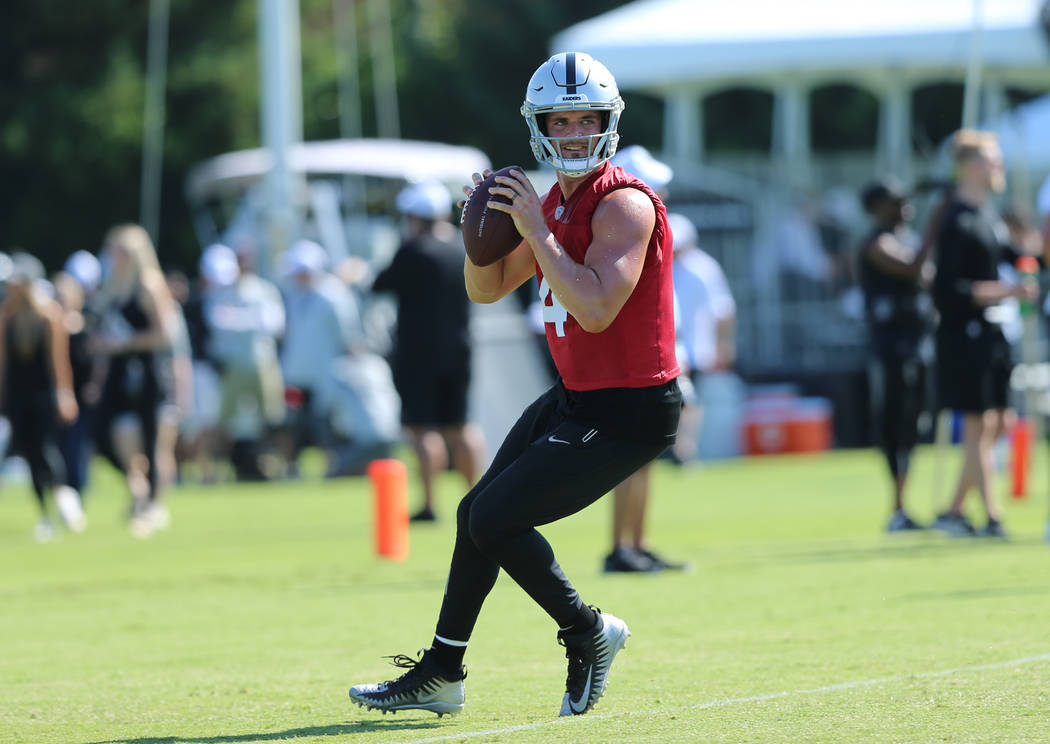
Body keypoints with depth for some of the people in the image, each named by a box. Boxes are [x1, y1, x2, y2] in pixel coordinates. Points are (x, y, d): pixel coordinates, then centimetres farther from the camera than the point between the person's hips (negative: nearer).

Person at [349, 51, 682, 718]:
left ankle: (589, 633, 8)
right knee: (478, 514, 13)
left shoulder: (624, 205, -19)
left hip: (630, 413, -9)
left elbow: (596, 310, -31)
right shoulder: (552, 205, 9)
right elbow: (487, 289, 17)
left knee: (495, 520, -11)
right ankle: (440, 674, 25)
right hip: (576, 398, 9)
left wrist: (536, 229, -27)